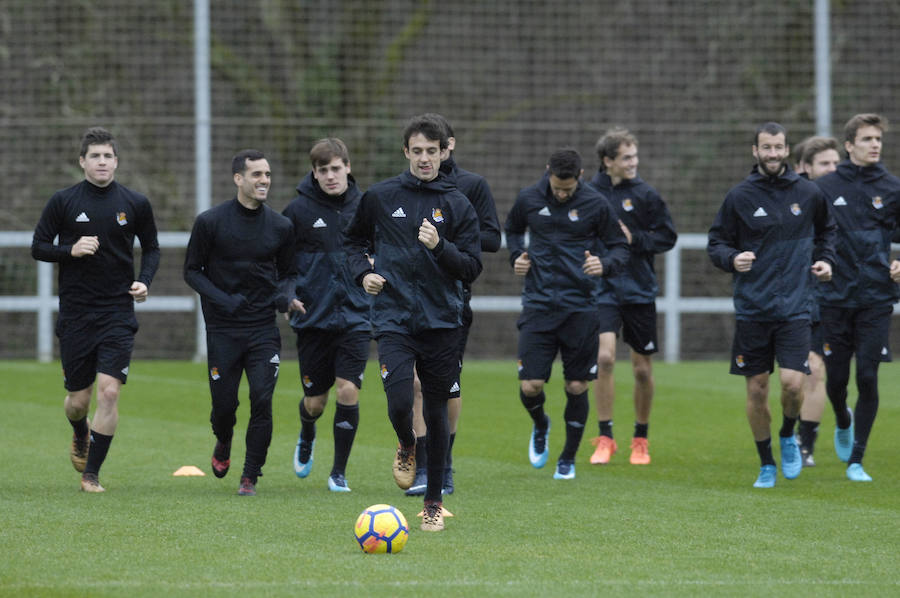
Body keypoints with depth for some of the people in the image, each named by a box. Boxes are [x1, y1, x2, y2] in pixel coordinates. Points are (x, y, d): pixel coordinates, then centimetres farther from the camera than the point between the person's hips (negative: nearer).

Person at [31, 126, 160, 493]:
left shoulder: (135, 204, 3)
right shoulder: (63, 202, 0)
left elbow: (151, 248, 15)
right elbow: (38, 247, 4)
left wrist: (144, 281, -3)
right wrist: (70, 250, -15)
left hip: (118, 314, 0)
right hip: (75, 314, 0)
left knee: (109, 391, -13)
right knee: (78, 399, 6)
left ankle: (91, 473, -2)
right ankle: (80, 435, 43)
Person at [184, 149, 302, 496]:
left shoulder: (280, 226, 3)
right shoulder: (210, 222, -5)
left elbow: (287, 273, 15)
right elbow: (192, 271, 1)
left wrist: (286, 297, -8)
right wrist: (222, 299, -14)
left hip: (264, 328, 1)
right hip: (223, 328, -1)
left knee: (261, 399, -11)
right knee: (224, 403, 3)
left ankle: (250, 476, 1)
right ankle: (223, 445, 39)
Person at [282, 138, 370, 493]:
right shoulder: (299, 210, -3)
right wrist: (287, 294, -9)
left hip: (354, 316, 0)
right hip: (312, 318, 0)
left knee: (348, 391, -13)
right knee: (315, 400, 6)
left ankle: (339, 472, 2)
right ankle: (306, 437, 43)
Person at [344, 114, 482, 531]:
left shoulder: (458, 206, 3)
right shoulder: (380, 197, 4)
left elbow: (472, 269, 0)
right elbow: (355, 241, 20)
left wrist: (440, 246, -16)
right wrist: (363, 272, 2)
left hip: (442, 321, 1)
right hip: (394, 318, -1)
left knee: (436, 412, 5)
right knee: (399, 402, -18)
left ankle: (434, 501, 19)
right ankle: (406, 448, 18)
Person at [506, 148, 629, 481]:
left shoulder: (595, 204, -4)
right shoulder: (529, 200, 1)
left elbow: (620, 248, 4)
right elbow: (513, 230, 22)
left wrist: (605, 264, -17)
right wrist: (516, 255, 2)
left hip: (581, 307, -1)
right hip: (539, 304, 1)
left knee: (577, 387, 3)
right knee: (530, 386, -9)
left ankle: (568, 459, 21)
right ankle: (540, 426, 26)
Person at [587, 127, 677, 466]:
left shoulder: (644, 194, -2)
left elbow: (668, 236, -1)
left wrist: (634, 238, -14)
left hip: (640, 291, 0)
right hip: (603, 288, 0)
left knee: (642, 369, 6)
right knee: (604, 357, -17)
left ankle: (640, 439, 23)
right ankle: (605, 438, -7)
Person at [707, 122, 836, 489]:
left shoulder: (808, 193, 4)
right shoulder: (739, 196, -1)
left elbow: (825, 230, 24)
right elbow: (716, 243, 5)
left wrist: (825, 259, 7)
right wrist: (732, 259, -15)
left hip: (794, 307, 0)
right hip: (752, 307, 0)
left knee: (792, 382, -14)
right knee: (756, 389, 4)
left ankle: (788, 437, 17)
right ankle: (766, 465, 20)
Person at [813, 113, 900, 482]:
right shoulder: (824, 188, 3)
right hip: (835, 298, 0)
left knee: (868, 378, -7)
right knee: (836, 378, 5)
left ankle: (856, 460, 2)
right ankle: (843, 423, 39)